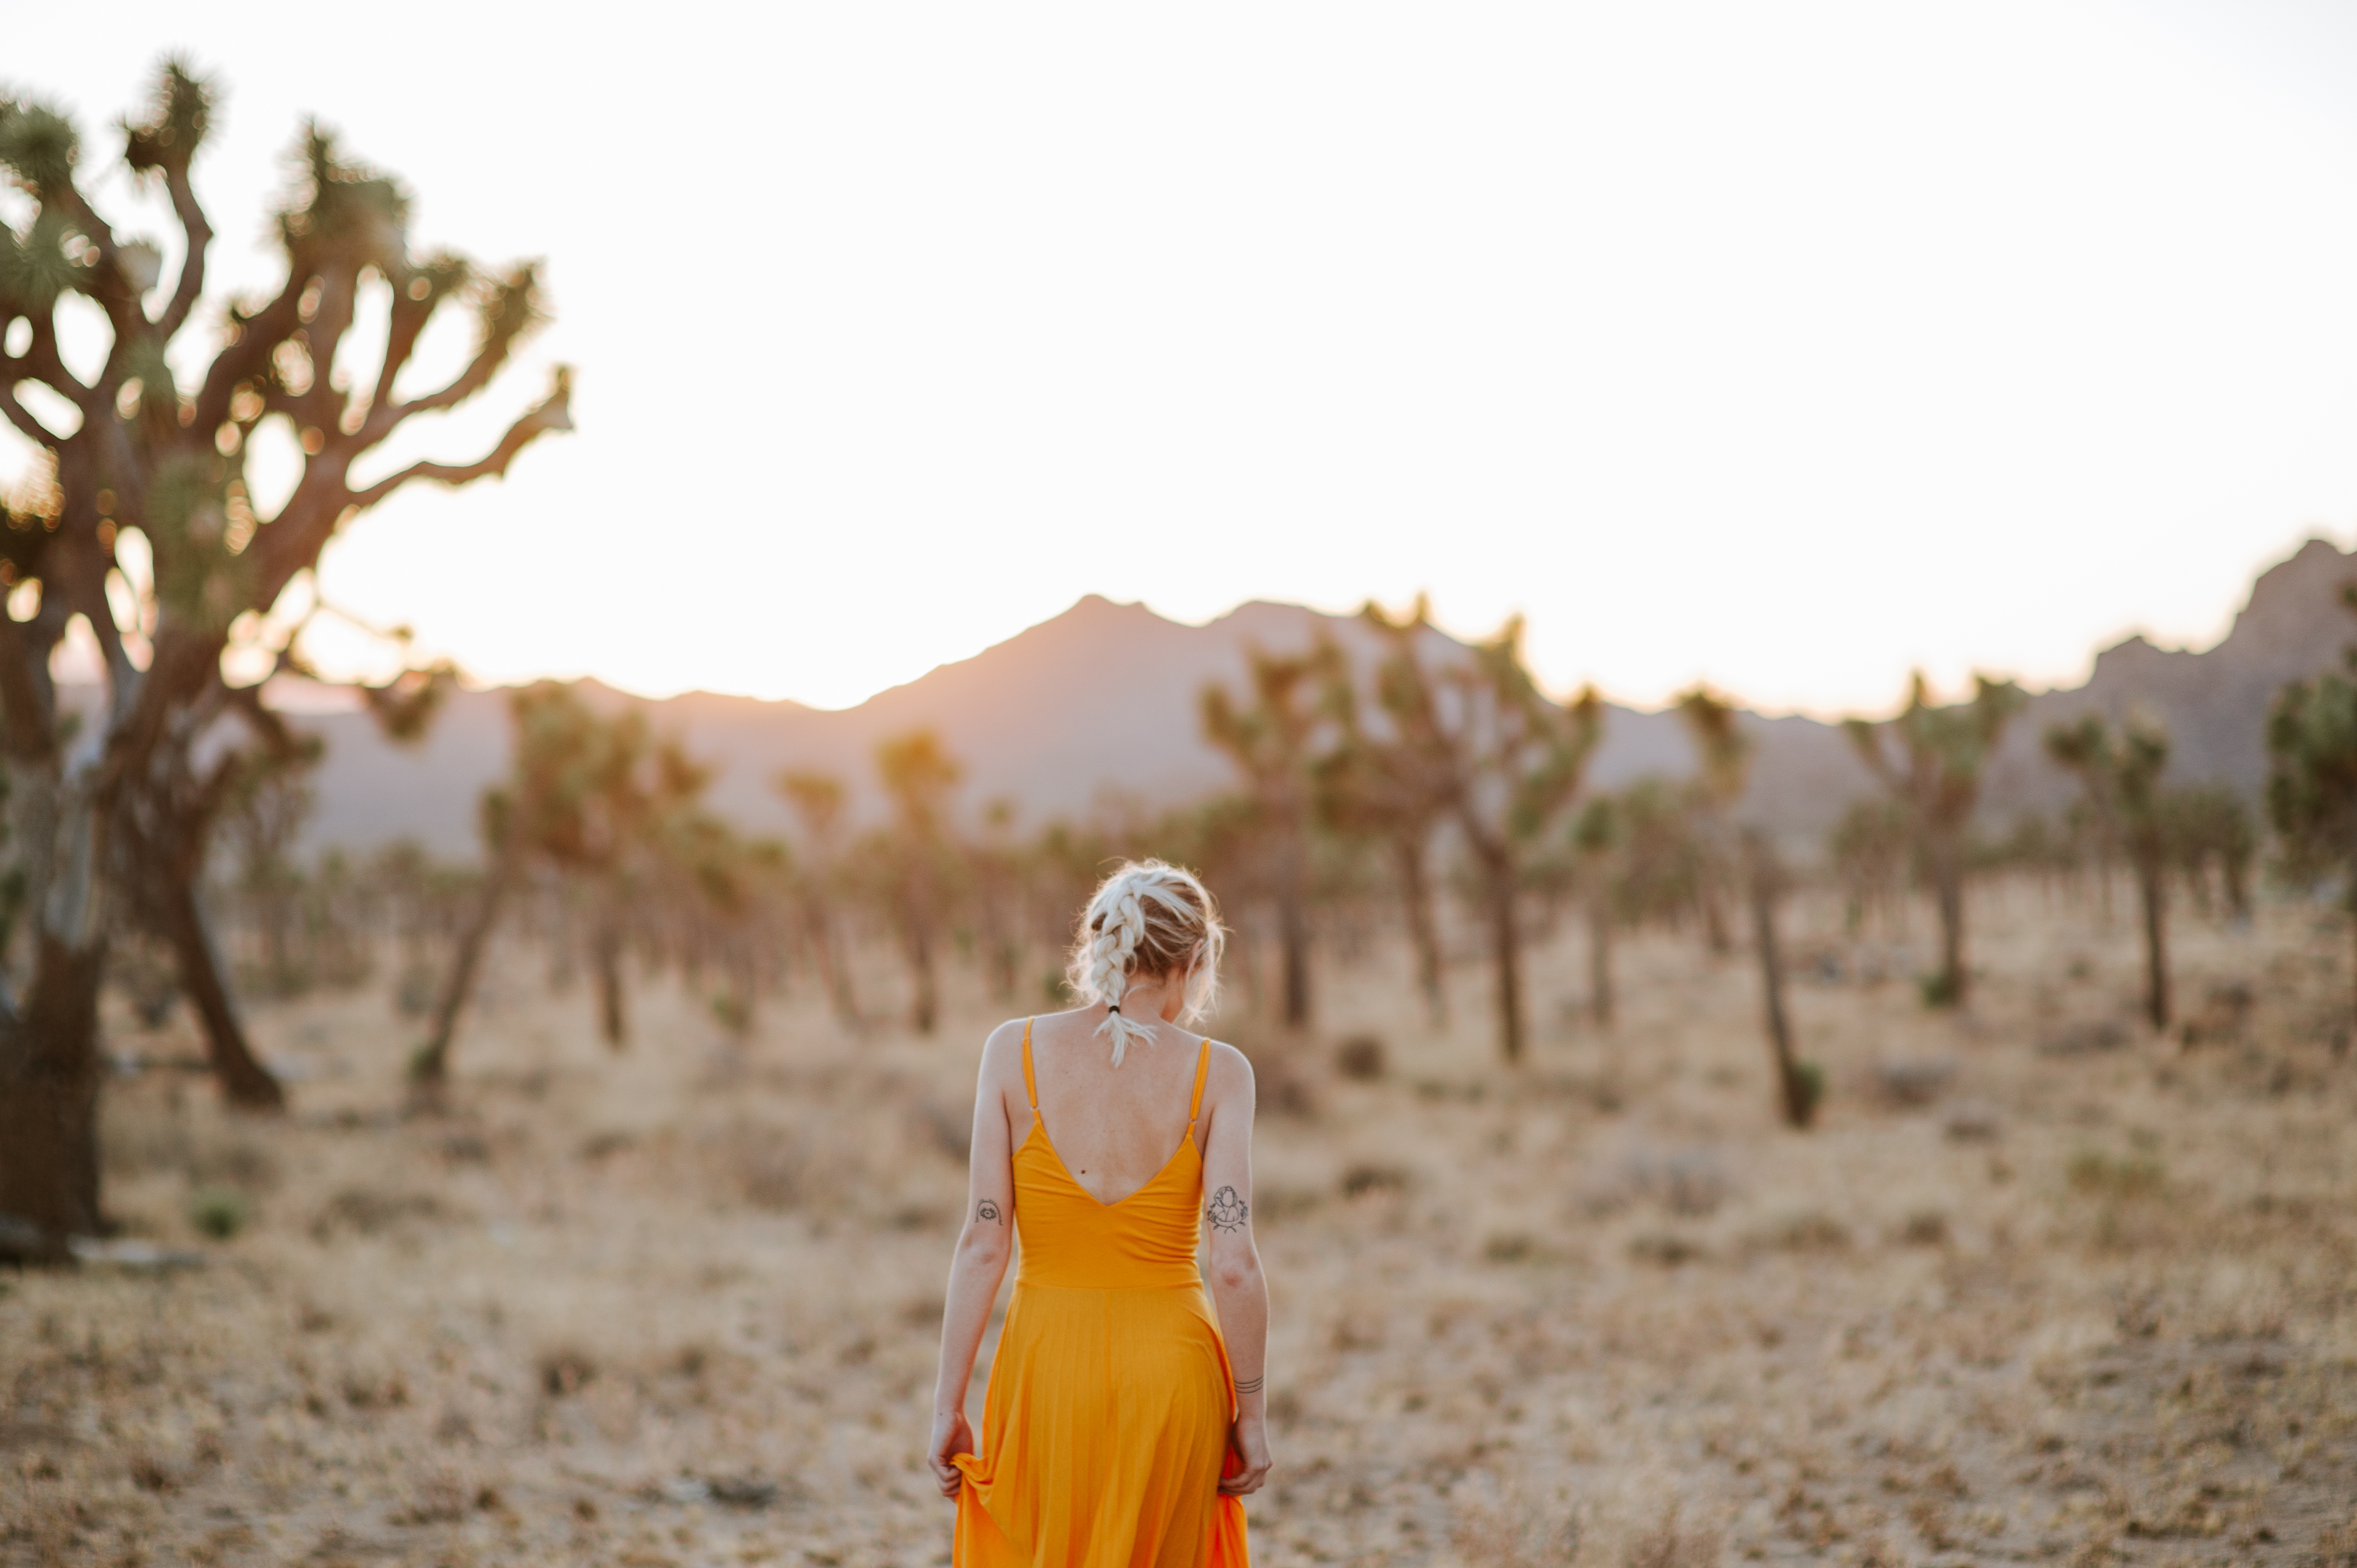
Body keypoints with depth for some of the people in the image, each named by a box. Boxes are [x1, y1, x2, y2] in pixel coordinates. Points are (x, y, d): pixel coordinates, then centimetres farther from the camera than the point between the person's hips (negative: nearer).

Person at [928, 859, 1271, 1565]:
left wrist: (947, 1406, -1)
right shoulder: (1218, 1071, -6)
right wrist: (1252, 1415, -1)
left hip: (1046, 1370, 0)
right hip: (1171, 1373, 0)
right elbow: (1235, 1265, -11)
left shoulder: (1015, 1050, -4)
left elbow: (983, 1245, -7)